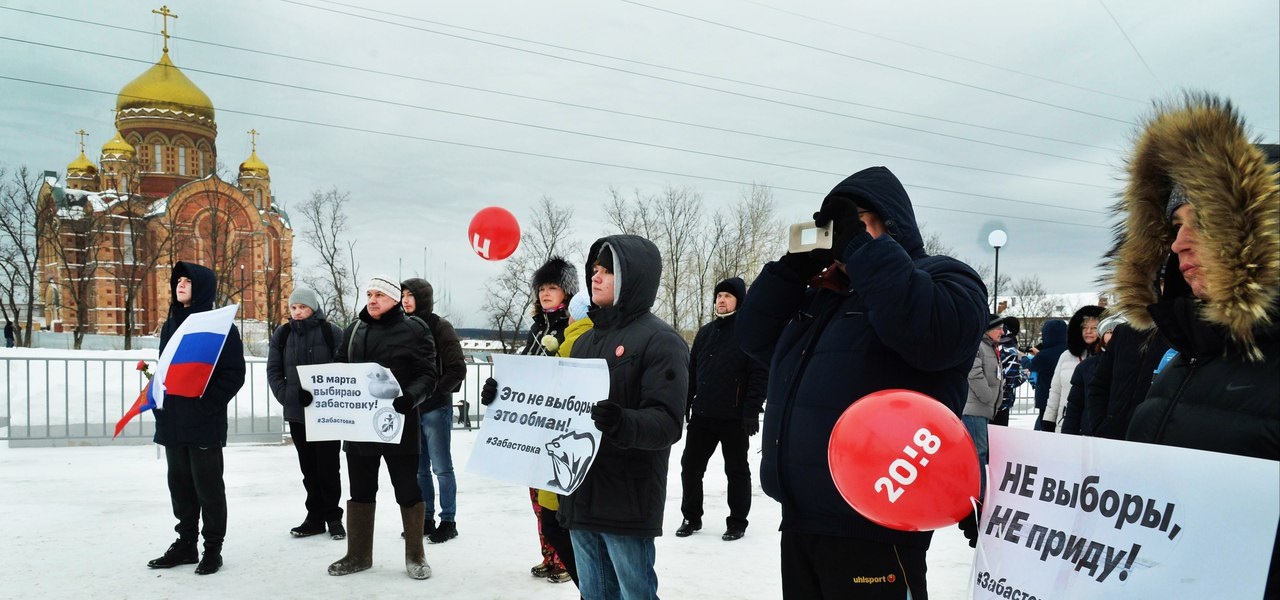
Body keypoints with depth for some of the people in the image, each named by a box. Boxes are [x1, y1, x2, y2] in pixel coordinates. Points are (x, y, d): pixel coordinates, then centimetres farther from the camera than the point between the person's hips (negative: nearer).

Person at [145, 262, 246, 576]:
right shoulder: (170, 325, 14)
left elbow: (234, 373, -11)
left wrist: (208, 404, -18)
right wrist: (157, 403, 10)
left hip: (204, 422, -7)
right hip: (171, 421, 7)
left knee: (208, 485, 1)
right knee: (180, 483, 13)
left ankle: (212, 548, 12)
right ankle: (185, 543, 25)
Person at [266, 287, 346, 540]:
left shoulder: (331, 332, -3)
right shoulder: (282, 335, 8)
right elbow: (273, 370, 6)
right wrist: (286, 395, -9)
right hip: (297, 412, 4)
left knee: (328, 466, 1)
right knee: (308, 467, 11)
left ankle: (333, 517, 13)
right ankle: (315, 517, 20)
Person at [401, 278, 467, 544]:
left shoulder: (439, 326, -6)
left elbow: (457, 369, -10)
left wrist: (436, 392, -17)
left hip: (435, 408, -6)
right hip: (410, 409, 6)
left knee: (442, 467, 1)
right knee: (419, 469, 12)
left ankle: (448, 521, 10)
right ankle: (426, 519, 22)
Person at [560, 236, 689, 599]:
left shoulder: (660, 340, -9)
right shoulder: (585, 340, 15)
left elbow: (668, 422, -18)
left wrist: (623, 424, -37)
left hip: (628, 501, -7)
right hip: (580, 498, 7)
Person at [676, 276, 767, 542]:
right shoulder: (705, 332, 13)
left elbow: (760, 373, -11)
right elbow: (692, 370, 16)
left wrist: (752, 410, -17)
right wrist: (685, 402, 10)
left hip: (734, 418, -6)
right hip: (702, 415, 6)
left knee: (736, 470, 7)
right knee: (690, 466, 8)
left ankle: (737, 522, 19)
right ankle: (692, 517, 22)